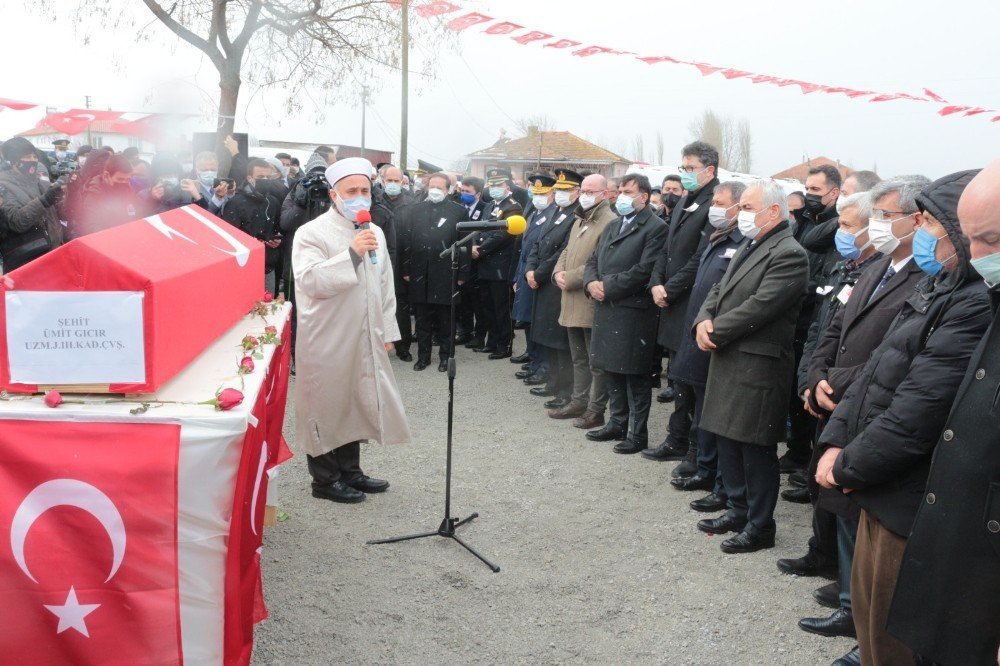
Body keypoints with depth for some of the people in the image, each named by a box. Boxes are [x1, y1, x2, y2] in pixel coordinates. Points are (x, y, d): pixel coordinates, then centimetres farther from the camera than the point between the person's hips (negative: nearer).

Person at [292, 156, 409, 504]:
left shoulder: (375, 232, 11)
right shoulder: (312, 233, -10)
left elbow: (385, 285, 17)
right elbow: (310, 280, -24)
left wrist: (387, 331, 14)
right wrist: (351, 253, -28)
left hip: (364, 339, 6)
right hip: (326, 341, -6)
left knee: (356, 403, 14)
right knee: (327, 407, 3)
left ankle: (350, 471, 29)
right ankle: (325, 479, 17)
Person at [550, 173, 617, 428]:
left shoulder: (610, 222, -13)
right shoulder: (580, 220, 18)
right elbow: (567, 251, 23)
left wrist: (569, 278, -18)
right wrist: (558, 272, 2)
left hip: (592, 302, -9)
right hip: (573, 303, 9)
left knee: (596, 361, 0)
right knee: (578, 358, 18)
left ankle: (596, 410, 8)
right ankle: (579, 402, 28)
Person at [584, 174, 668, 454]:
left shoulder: (656, 228, -8)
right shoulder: (612, 226, 18)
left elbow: (644, 270, -18)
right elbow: (593, 260, 18)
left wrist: (607, 287, -15)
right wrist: (591, 283, -3)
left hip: (634, 312, -8)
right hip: (606, 310, 8)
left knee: (636, 375, 0)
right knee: (611, 369, 15)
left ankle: (638, 433, 9)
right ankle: (618, 423, 29)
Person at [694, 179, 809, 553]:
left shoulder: (789, 255, -15)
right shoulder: (749, 247, 15)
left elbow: (759, 306, -22)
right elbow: (719, 291, 15)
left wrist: (715, 331, -14)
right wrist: (704, 320, -5)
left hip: (758, 365, -9)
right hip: (728, 361, 9)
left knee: (756, 449, 1)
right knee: (728, 440, 18)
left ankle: (759, 527, 15)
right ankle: (737, 511, 33)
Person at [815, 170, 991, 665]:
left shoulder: (976, 307, -24)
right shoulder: (938, 289, 9)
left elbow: (916, 415, -25)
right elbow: (876, 368, 10)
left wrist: (847, 468, -12)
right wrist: (836, 442, 0)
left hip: (911, 506, -9)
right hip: (883, 492, 9)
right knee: (868, 612, 24)